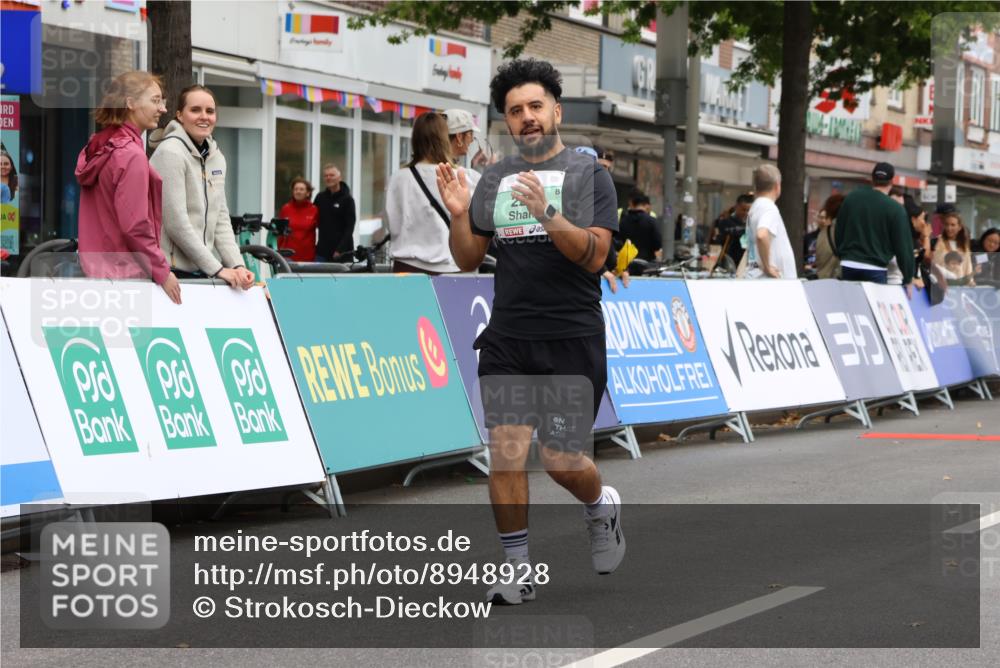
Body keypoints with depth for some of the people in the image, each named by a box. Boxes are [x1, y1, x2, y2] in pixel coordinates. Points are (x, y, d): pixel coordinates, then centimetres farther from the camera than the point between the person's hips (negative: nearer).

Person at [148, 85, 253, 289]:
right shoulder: (170, 153, -10)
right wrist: (217, 269, -14)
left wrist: (237, 265, -3)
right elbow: (176, 223, -16)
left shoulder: (216, 157, 12)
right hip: (170, 272, -7)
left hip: (200, 272, 7)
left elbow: (221, 220, 12)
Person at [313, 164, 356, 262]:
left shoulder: (347, 200, -1)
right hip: (322, 252, 4)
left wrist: (340, 250, -15)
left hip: (341, 254, -4)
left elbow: (349, 228, -6)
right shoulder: (320, 198, 11)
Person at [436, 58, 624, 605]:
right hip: (507, 339, 3)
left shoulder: (588, 175, -1)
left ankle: (602, 505, 32)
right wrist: (459, 215, -6)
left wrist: (547, 214, -26)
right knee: (506, 450, -7)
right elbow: (468, 258, 13)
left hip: (572, 340, -3)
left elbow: (594, 254, -13)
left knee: (560, 458, -2)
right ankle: (517, 570, 3)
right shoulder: (495, 179, 12)